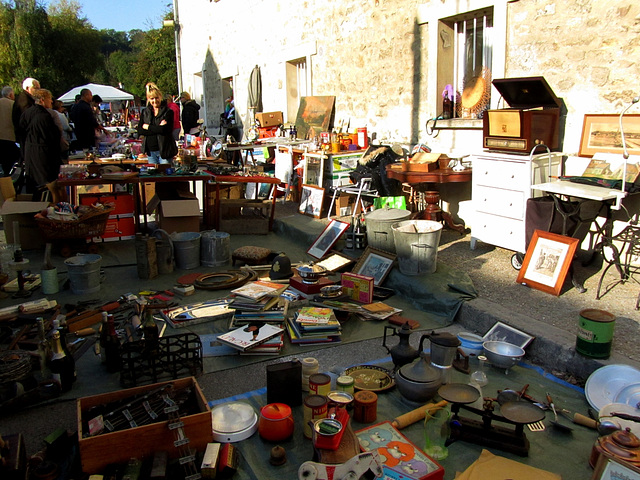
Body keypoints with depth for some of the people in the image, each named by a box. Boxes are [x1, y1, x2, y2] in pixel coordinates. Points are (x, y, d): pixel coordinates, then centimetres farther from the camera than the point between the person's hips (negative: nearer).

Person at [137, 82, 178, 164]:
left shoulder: (168, 112, -3)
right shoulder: (145, 112, 10)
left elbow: (164, 130, -16)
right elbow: (140, 131, -1)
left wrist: (148, 127, -5)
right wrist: (157, 128, -11)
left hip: (164, 151, -4)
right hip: (150, 151, 4)